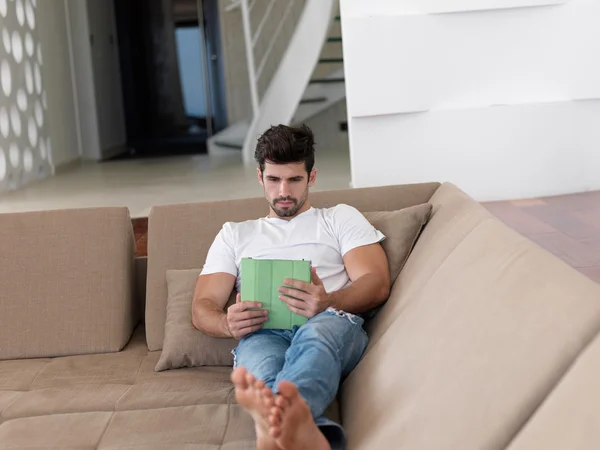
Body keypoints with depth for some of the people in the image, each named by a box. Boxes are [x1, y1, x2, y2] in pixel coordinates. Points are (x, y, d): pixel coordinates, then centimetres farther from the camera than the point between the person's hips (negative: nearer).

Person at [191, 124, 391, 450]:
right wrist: (229, 324, -10)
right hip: (263, 333, 2)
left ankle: (274, 416, -72)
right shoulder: (234, 234, 29)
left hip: (331, 323, -1)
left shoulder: (341, 217, 23)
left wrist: (328, 303, -17)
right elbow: (202, 308, 18)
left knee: (317, 333, -41)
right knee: (265, 366, -38)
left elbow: (377, 284, 7)